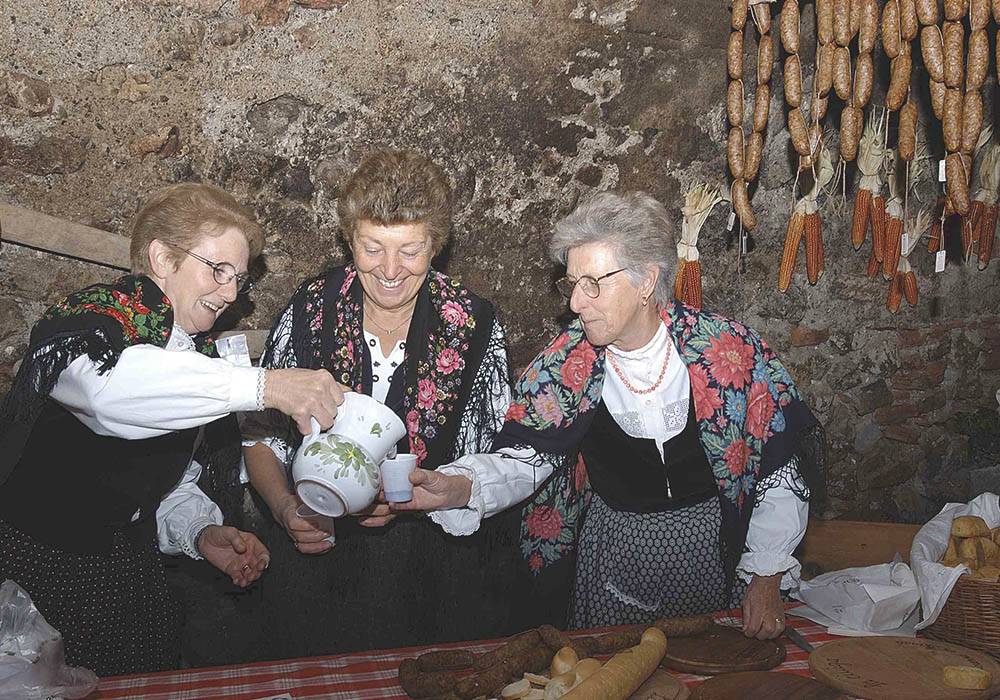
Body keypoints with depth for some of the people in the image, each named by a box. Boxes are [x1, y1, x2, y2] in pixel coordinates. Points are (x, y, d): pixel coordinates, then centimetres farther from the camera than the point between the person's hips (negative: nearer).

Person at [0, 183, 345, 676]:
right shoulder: (95, 317, -15)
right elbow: (107, 385, -41)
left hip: (126, 561, 7)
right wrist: (266, 386, -44)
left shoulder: (199, 354, 8)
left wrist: (202, 534, -8)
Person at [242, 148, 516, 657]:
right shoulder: (311, 309, -7)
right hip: (318, 553, 1)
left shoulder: (473, 323, -10)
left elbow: (493, 458, -9)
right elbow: (261, 434, 1)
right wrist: (285, 507, -17)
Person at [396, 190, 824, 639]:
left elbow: (784, 468, -9)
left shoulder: (729, 349, -16)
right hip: (611, 553, 1)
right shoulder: (567, 362, -10)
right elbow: (524, 458, -15)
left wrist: (767, 580, -8)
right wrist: (458, 488, -36)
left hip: (717, 551, -1)